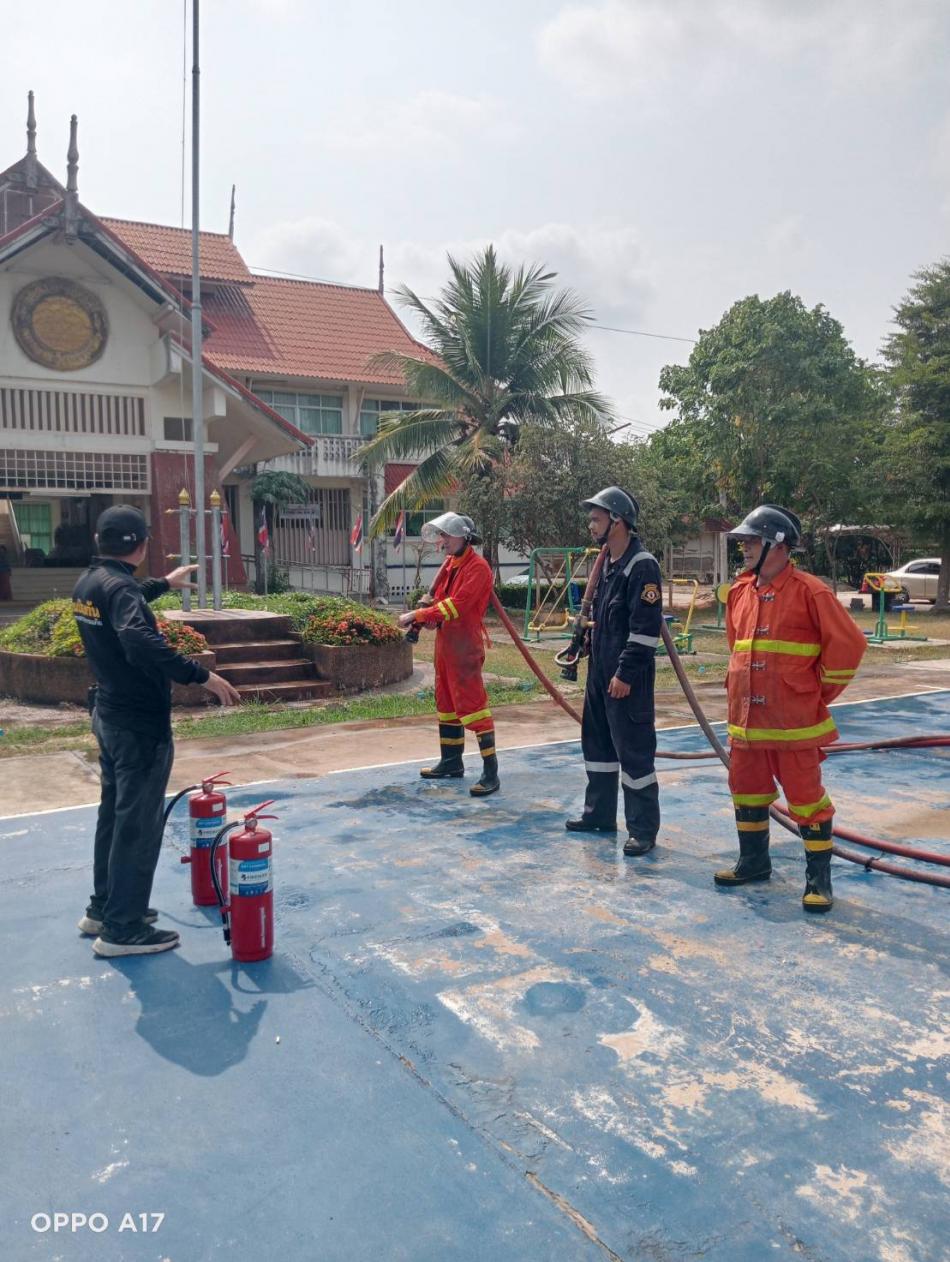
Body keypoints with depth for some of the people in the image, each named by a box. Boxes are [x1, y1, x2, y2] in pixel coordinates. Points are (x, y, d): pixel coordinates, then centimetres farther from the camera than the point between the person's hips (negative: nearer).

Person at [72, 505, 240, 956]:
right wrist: (203, 676, -38)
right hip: (140, 724, -10)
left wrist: (164, 583, 42)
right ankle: (123, 929, 8)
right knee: (138, 825, 0)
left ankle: (103, 908, 33)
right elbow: (142, 644, -40)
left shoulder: (88, 583, 7)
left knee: (114, 813, 21)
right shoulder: (120, 587, -22)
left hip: (108, 715, 10)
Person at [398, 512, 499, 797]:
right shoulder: (449, 563, 14)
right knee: (446, 702, 17)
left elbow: (455, 604, -23)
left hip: (465, 645, -10)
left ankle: (491, 772, -9)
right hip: (444, 641, 10)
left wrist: (417, 615, -20)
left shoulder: (478, 567, -15)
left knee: (472, 704, -12)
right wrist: (422, 616, -6)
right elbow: (437, 597, 15)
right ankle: (451, 762, 30)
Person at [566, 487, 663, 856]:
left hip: (628, 677, -10)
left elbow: (646, 628, -21)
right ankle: (599, 813, 32)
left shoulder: (641, 565, -15)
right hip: (600, 672, 10)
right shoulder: (606, 563, 14)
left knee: (634, 752, -3)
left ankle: (643, 831, 7)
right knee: (597, 742, 18)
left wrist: (626, 673, -21)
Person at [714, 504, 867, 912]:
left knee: (806, 798, 1)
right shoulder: (740, 591, 8)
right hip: (745, 718, 7)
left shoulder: (810, 592, -13)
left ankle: (819, 878, 15)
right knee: (746, 792, 17)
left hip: (794, 723, -7)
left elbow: (849, 644, -12)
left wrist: (820, 692, -5)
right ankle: (753, 862, 36)